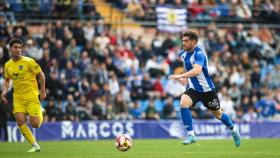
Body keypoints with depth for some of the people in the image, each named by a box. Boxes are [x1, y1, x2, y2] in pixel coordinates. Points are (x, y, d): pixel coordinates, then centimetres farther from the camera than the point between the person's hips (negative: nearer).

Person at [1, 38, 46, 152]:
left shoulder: (28, 61, -9)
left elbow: (41, 75, -2)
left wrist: (43, 91, -3)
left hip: (31, 96, -4)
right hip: (17, 98, 4)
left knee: (35, 124, -9)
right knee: (20, 122, -13)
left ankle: (40, 112, 27)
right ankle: (35, 146, 1)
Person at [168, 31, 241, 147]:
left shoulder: (199, 54, -23)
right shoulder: (183, 53, 1)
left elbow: (197, 70, -42)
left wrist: (181, 76, -51)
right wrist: (185, 77, 13)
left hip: (206, 89, -5)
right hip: (192, 89, 5)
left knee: (217, 114, 10)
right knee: (183, 103, -25)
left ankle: (233, 130, 40)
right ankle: (191, 135, -19)